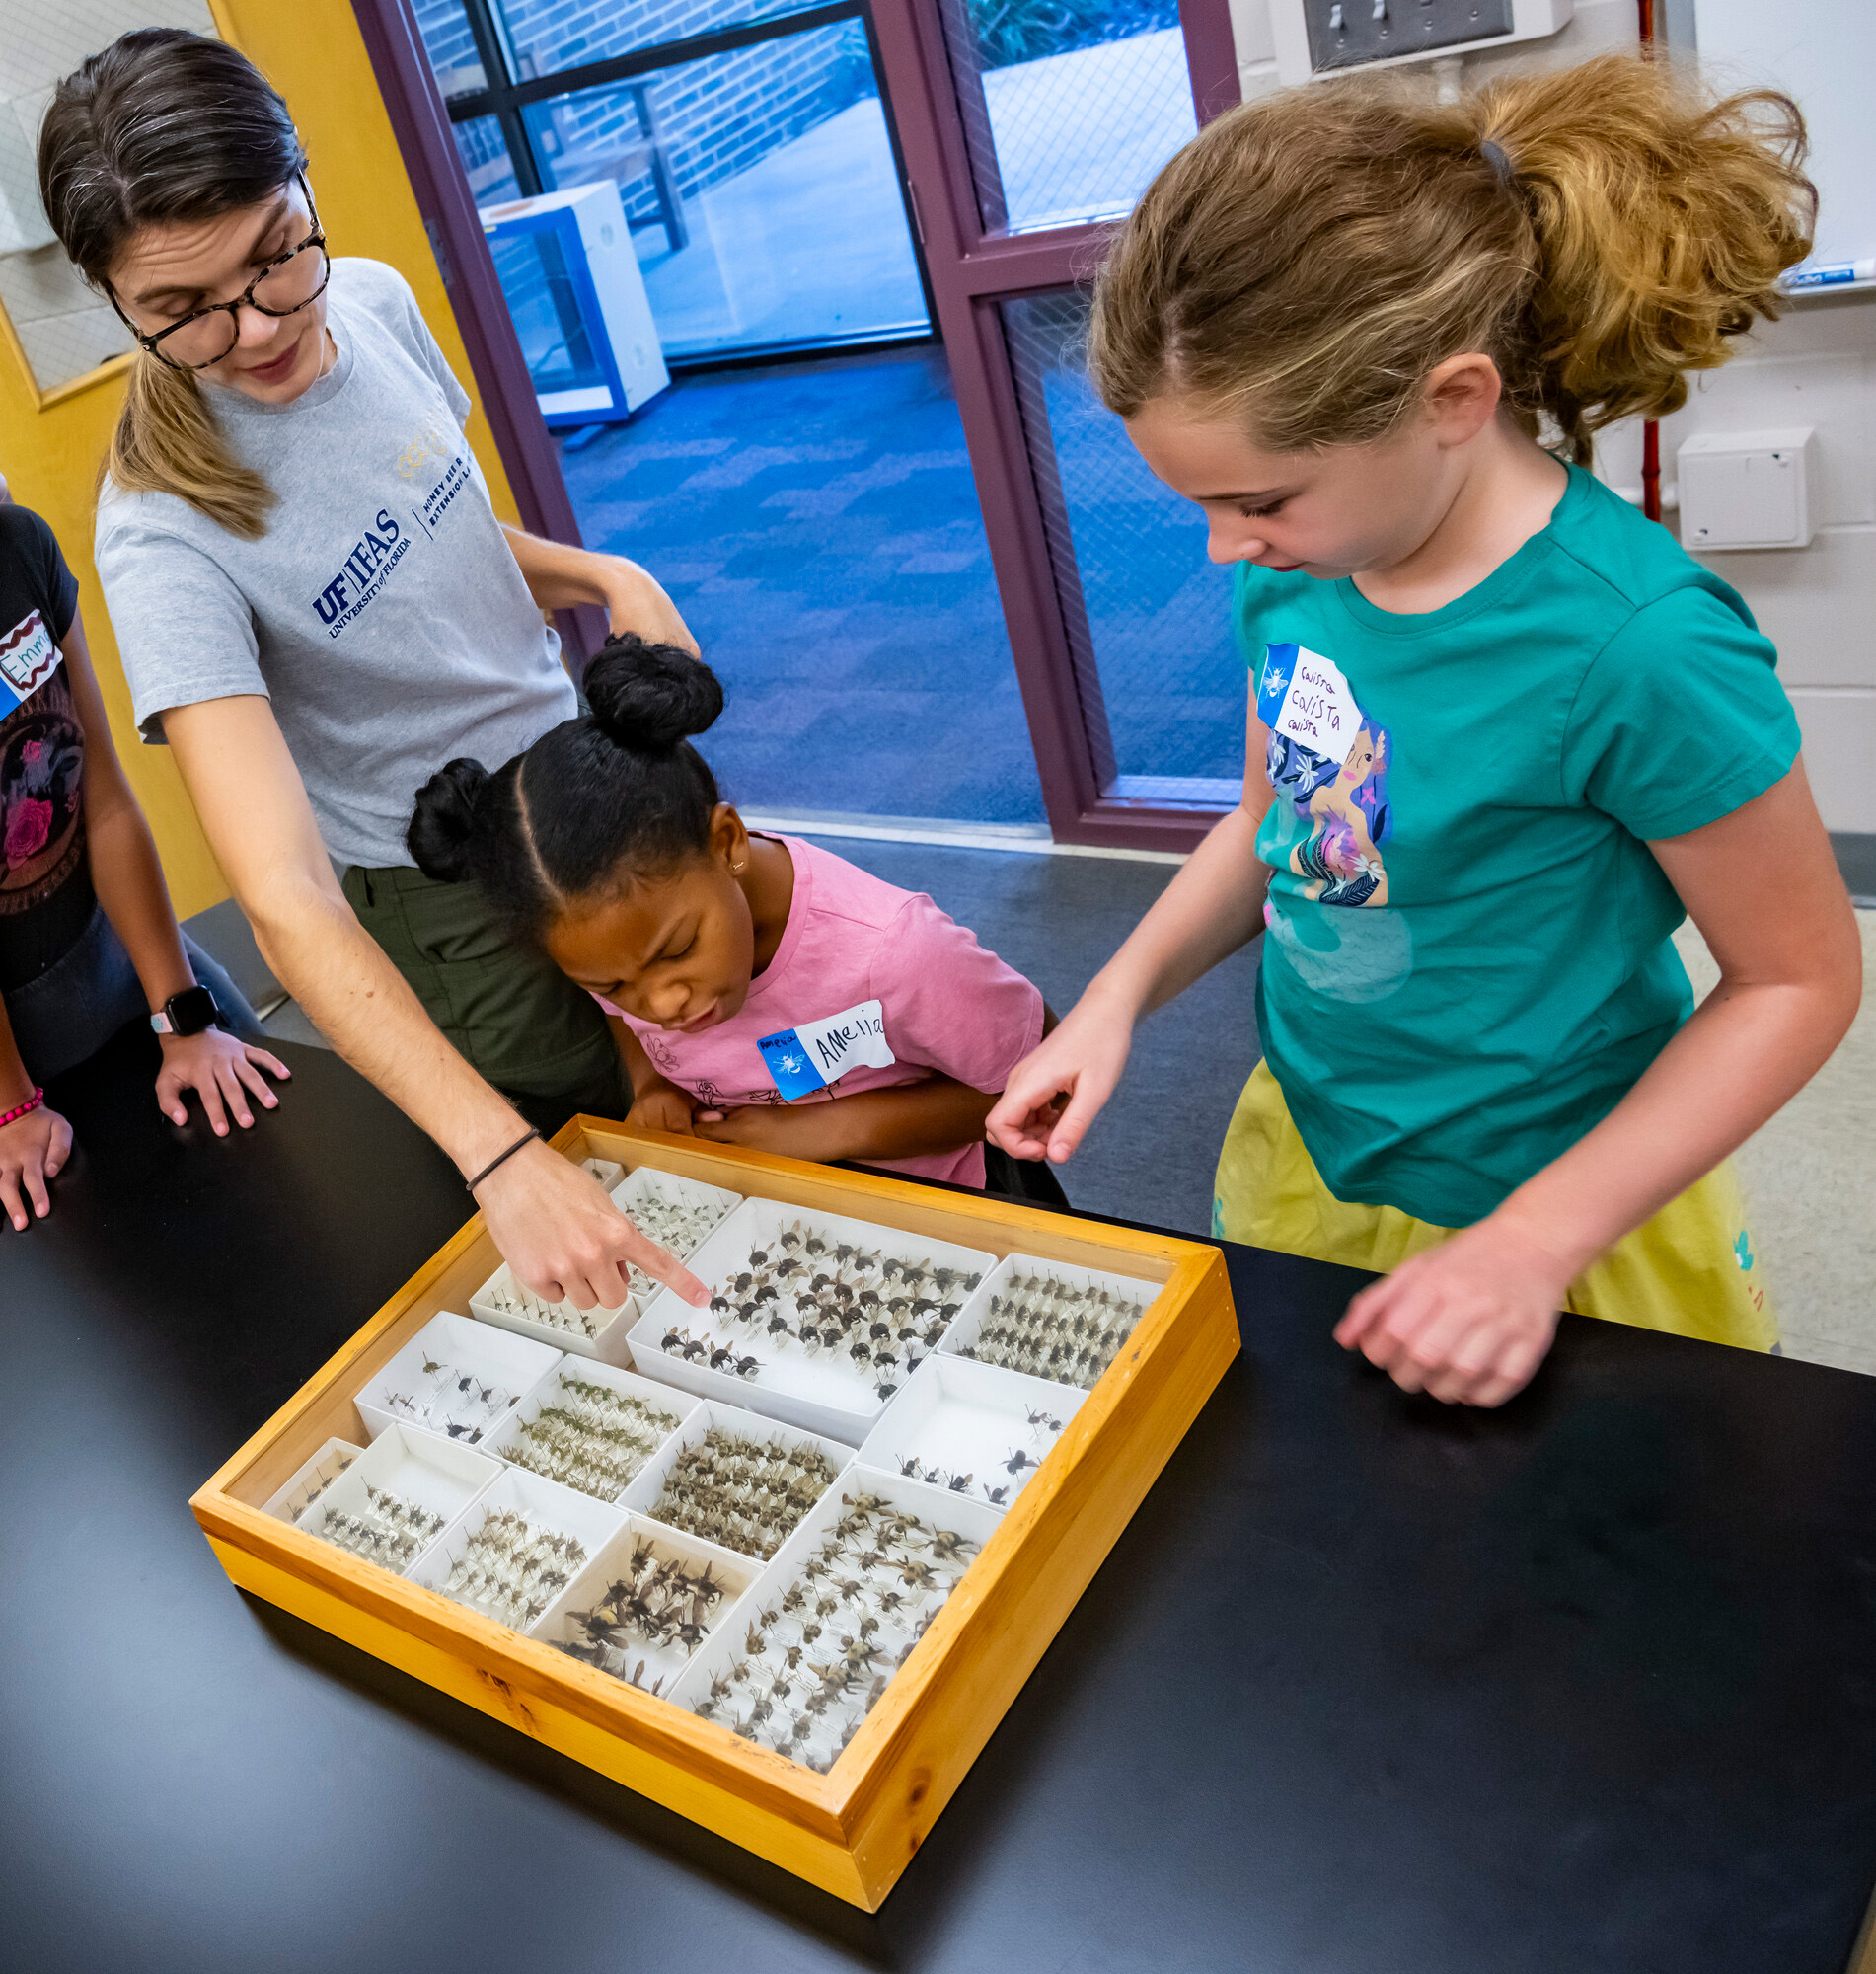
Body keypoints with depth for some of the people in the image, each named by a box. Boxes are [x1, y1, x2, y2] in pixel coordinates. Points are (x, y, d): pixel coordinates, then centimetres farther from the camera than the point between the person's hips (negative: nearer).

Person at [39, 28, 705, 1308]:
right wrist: (497, 1151, -47)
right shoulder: (169, 533, -28)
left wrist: (606, 575, -9)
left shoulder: (374, 300, -8)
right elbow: (287, 903, -36)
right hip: (456, 908, -6)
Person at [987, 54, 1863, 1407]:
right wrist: (1118, 997, -10)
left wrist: (1529, 1248, -23)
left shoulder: (1635, 645, -30)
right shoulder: (1298, 562, -11)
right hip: (1304, 1147, 6)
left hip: (1540, 1201, -6)